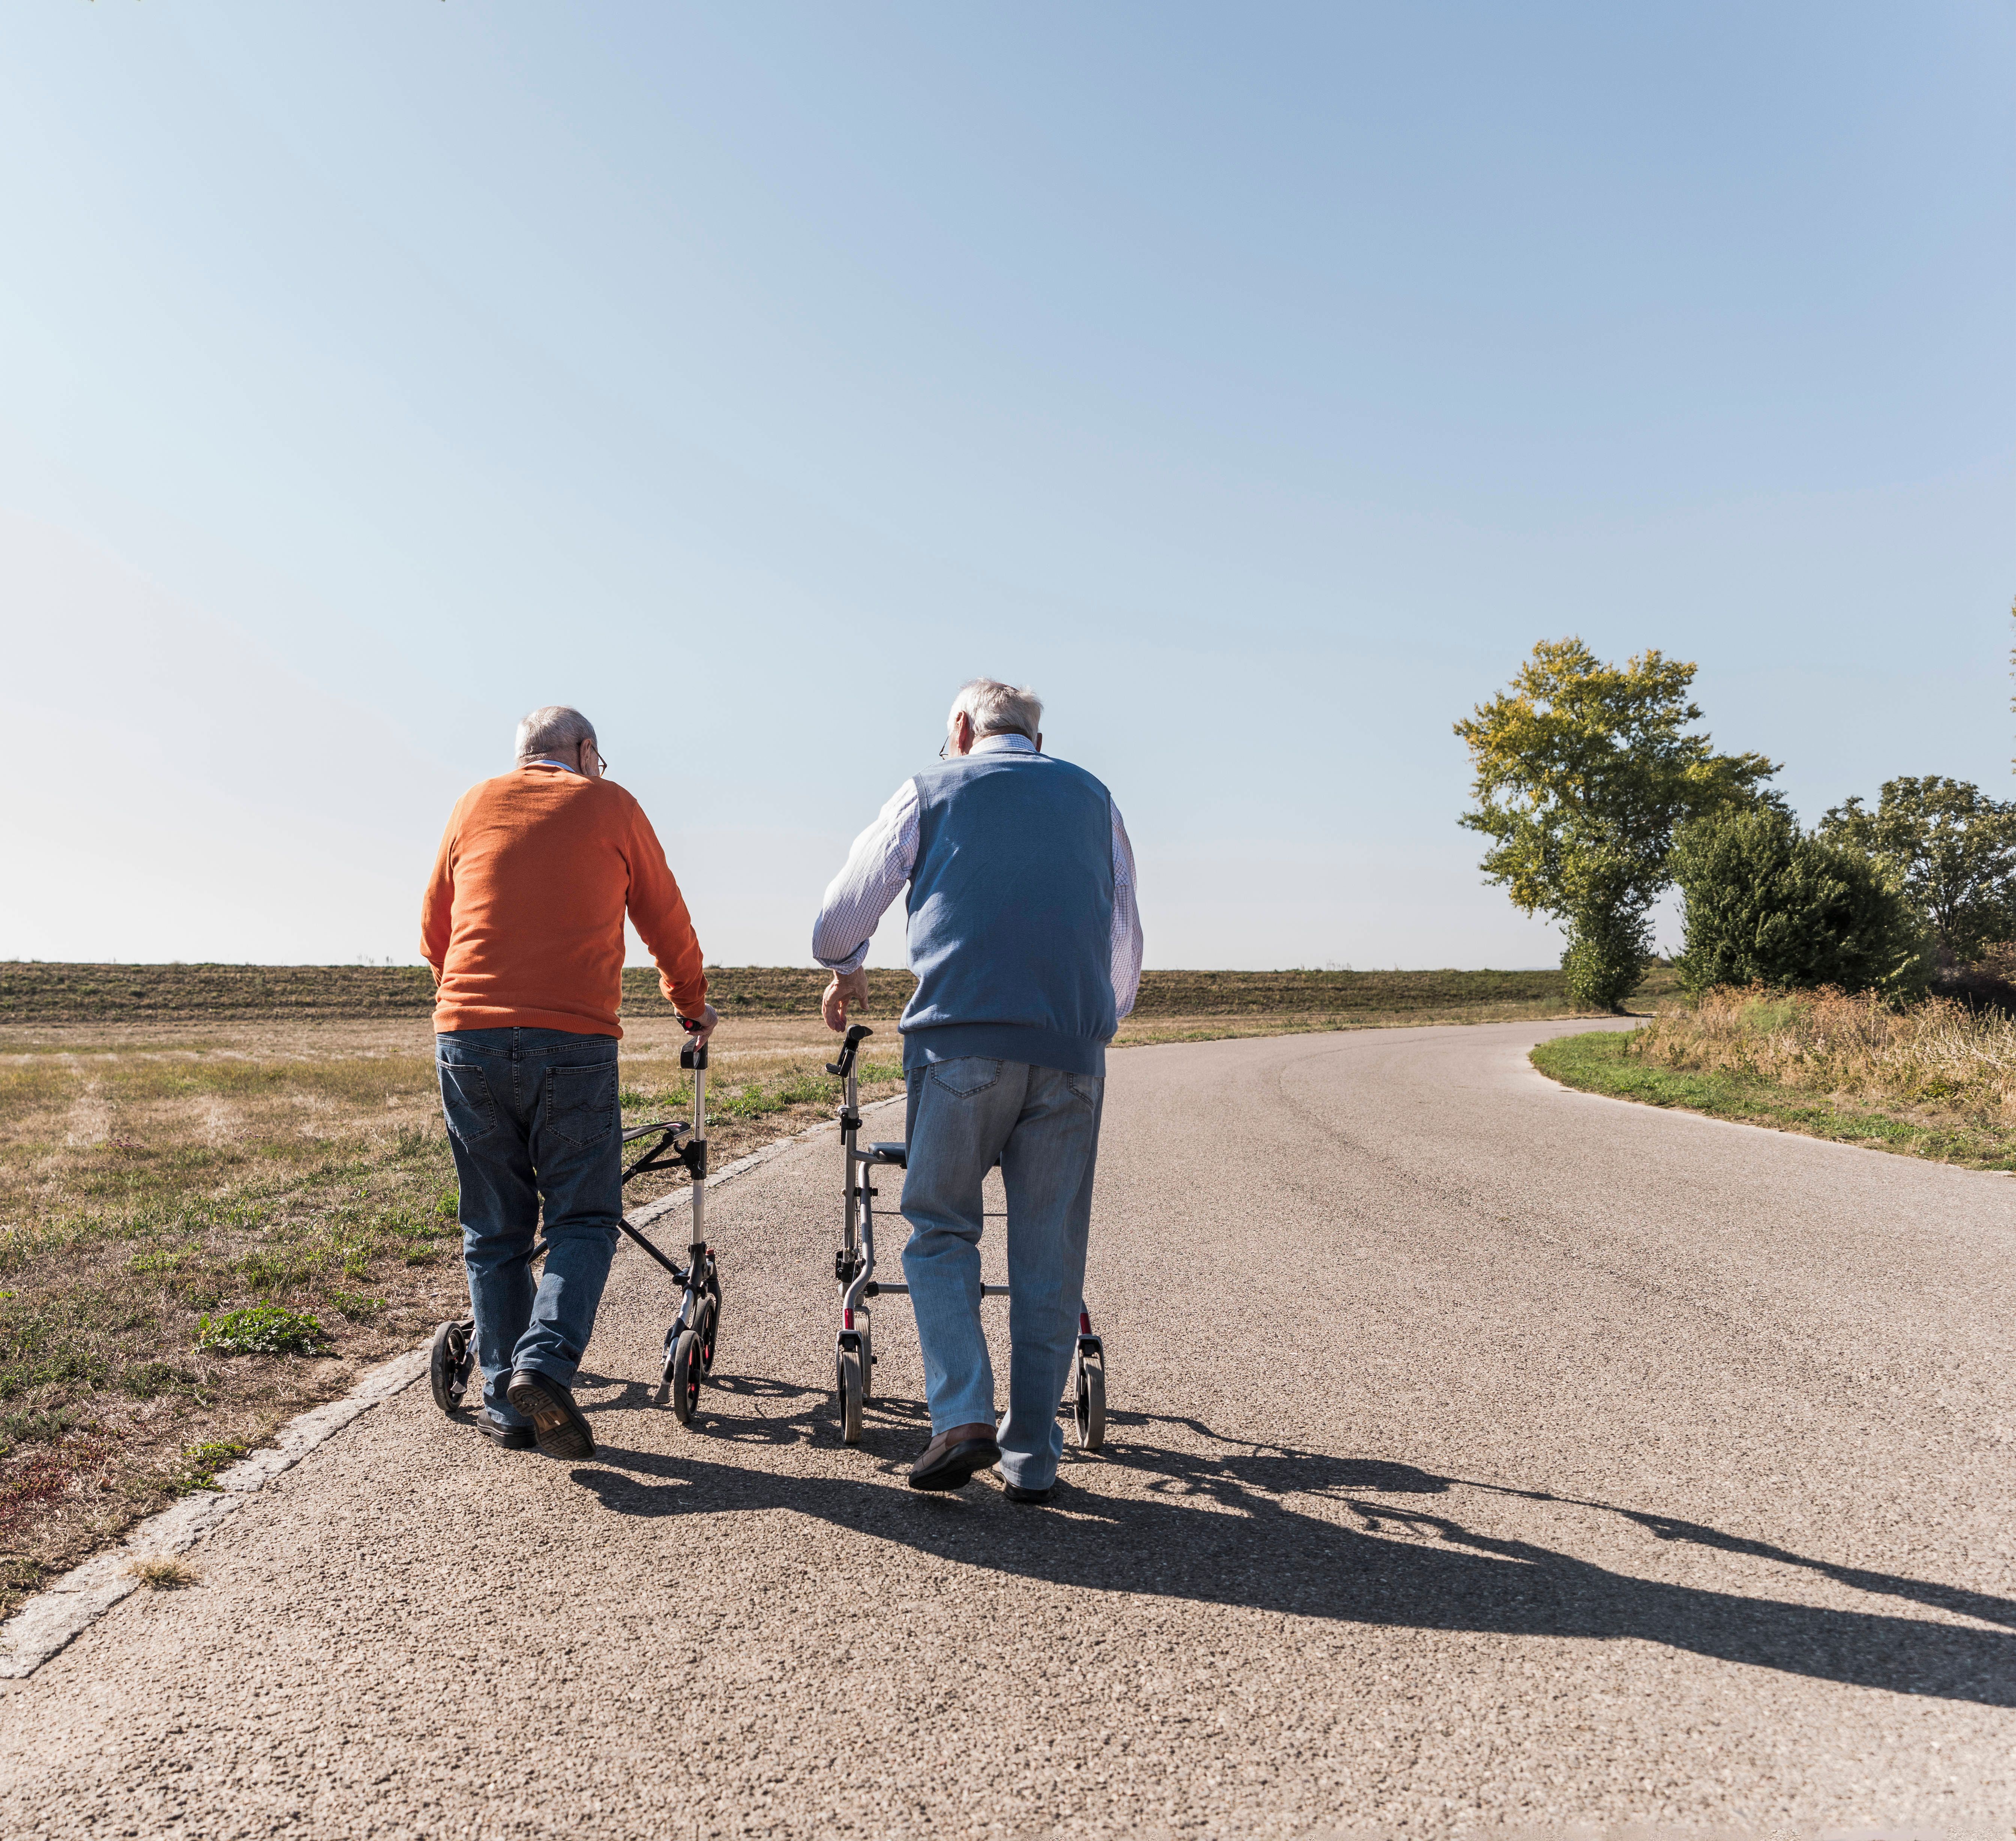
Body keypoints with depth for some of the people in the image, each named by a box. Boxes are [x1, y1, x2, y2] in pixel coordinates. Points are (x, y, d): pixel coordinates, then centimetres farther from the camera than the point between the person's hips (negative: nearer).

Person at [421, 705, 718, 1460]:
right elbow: (666, 921, 14)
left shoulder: (475, 804, 17)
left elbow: (434, 929, 24)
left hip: (467, 1037, 3)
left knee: (494, 1229, 12)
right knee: (583, 1218, 6)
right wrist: (693, 1004, 30)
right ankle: (545, 1365, -12)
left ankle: (506, 1400, 15)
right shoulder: (609, 805, 9)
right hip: (573, 1041, -3)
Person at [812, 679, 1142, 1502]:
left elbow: (842, 915, 14)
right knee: (1049, 1253, 9)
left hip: (962, 1039, -2)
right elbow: (1126, 942, 24)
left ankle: (964, 1417, -1)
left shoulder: (930, 791, 13)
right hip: (1072, 1049, 2)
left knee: (941, 1228, 12)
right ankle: (1032, 1454, 14)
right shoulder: (1092, 796, 21)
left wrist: (845, 971, 35)